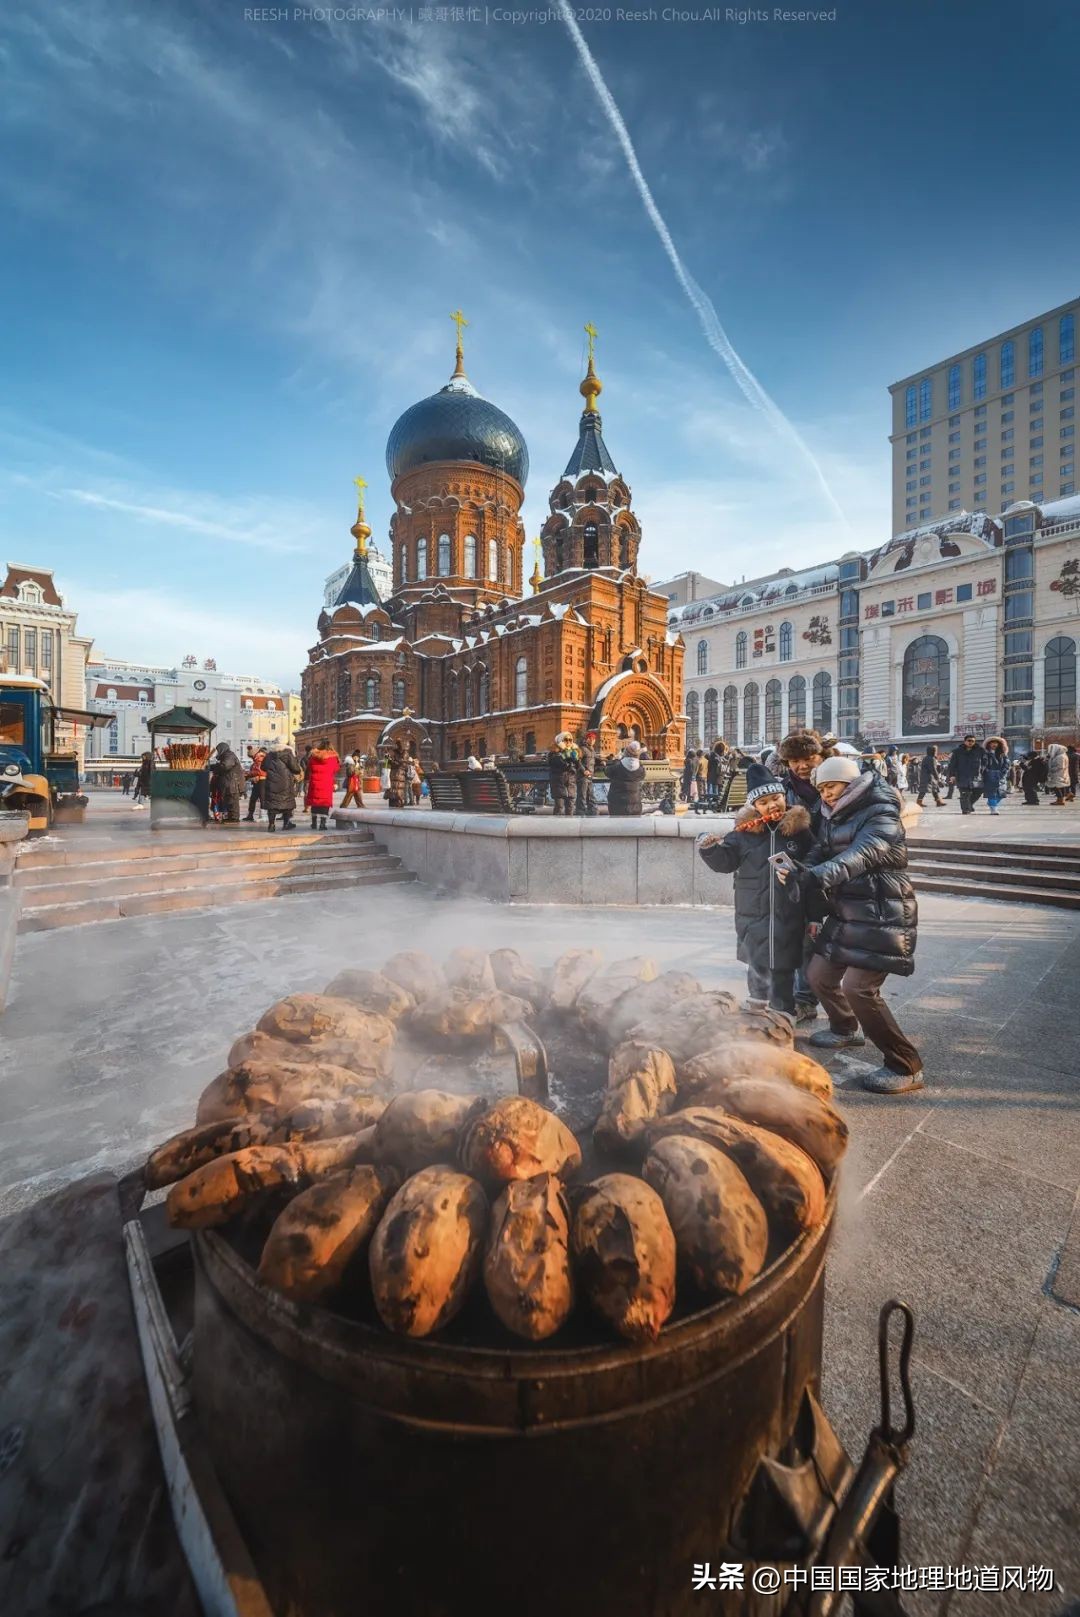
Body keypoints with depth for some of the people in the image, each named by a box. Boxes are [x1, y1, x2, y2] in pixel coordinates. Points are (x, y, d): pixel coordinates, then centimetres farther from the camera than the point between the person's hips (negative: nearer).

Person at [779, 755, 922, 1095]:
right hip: (845, 913, 8)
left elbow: (860, 855, -33)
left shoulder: (881, 816, -15)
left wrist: (820, 875, -51)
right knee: (820, 976, 14)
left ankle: (906, 1068, 1)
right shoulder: (833, 817, 11)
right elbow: (818, 855, 5)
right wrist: (797, 873, -18)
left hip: (882, 916, -8)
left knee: (857, 987, -17)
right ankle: (846, 1028, 44)